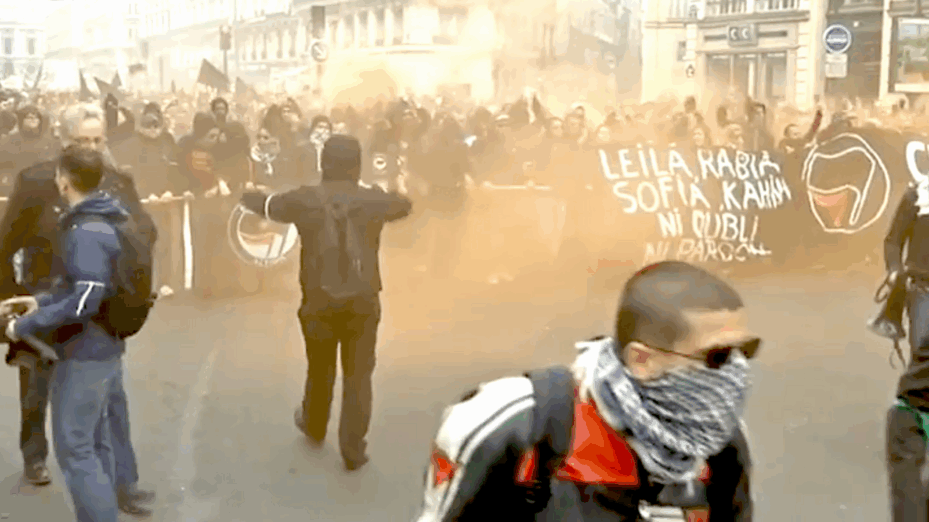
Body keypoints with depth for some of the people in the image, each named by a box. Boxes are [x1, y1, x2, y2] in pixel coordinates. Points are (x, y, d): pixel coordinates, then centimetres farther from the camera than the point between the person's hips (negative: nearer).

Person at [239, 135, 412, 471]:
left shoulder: (304, 200, -6)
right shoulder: (373, 200, -3)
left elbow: (261, 204, 10)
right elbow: (403, 205, 19)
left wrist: (248, 197, 35)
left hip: (319, 301, 1)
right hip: (363, 302, -1)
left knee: (320, 369, 21)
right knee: (358, 376, 7)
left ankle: (314, 427, 45)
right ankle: (353, 450, 8)